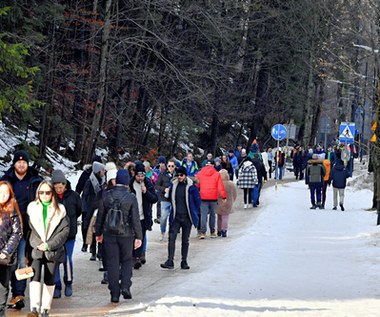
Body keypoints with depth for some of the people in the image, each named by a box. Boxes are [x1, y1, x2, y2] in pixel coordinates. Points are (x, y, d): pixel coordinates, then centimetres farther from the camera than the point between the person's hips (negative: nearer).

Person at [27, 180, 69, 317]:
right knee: (35, 277, -17)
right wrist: (37, 243, -9)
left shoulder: (60, 209, 4)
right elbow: (29, 228, 5)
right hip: (36, 249, 0)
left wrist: (49, 245, -9)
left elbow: (65, 230, -2)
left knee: (49, 280, 4)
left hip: (53, 249, 0)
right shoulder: (32, 207, 7)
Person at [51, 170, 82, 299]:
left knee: (67, 259, 1)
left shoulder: (73, 196, -4)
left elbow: (79, 211, 13)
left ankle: (68, 283, 21)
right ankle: (57, 286, 11)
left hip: (69, 233, 0)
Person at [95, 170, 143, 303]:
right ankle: (125, 286, -3)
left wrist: (98, 232, 16)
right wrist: (138, 236, -1)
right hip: (126, 234, -1)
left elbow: (100, 216, 5)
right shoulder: (131, 197, -8)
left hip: (109, 234, 1)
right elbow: (136, 218, -7)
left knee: (112, 263, 5)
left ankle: (114, 293, 5)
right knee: (126, 260, 15)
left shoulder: (107, 196, -2)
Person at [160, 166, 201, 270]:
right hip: (175, 217, 2)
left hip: (187, 218, -2)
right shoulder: (173, 185, 2)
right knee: (171, 238, -9)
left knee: (185, 240, 8)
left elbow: (198, 201, 2)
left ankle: (184, 262, 15)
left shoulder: (191, 186, -8)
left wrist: (192, 212, 8)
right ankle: (170, 261, -11)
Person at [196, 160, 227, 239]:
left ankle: (203, 232, -13)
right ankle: (212, 232, 15)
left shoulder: (200, 174, 3)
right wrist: (224, 197, 2)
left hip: (203, 198, 0)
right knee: (212, 215, 12)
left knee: (203, 215, 0)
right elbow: (220, 187, -3)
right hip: (213, 197, 0)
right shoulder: (217, 174, 0)